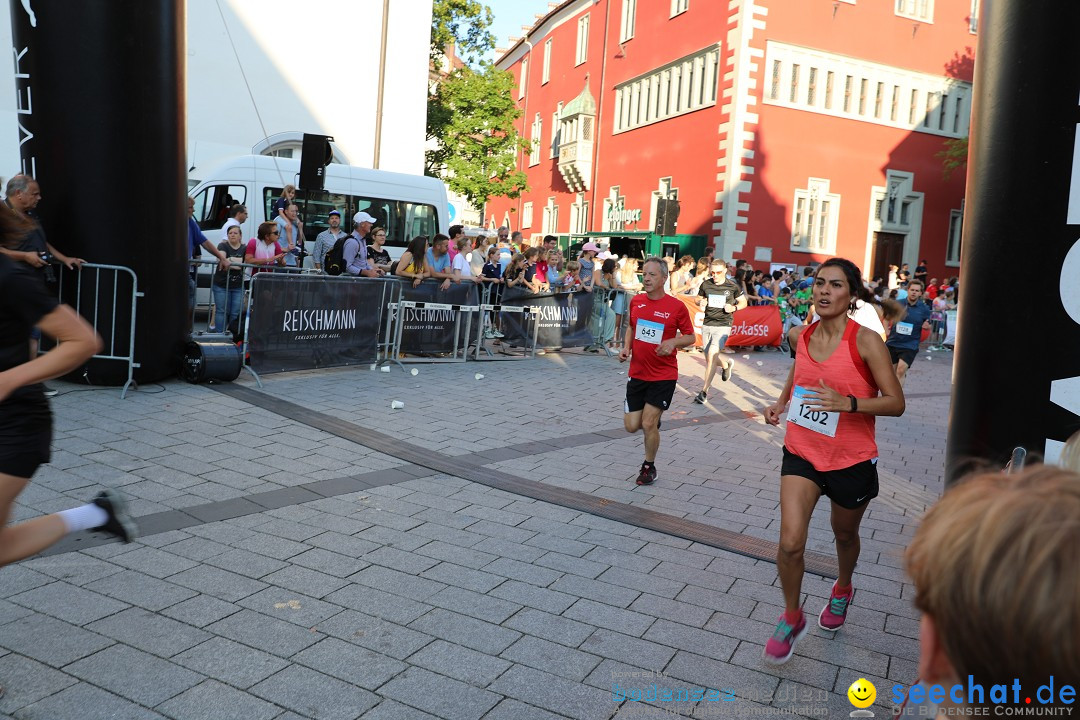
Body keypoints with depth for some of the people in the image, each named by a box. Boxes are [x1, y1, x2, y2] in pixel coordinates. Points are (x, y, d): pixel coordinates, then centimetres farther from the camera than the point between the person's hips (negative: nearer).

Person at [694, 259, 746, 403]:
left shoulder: (733, 286, -3)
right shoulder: (705, 284, 3)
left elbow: (743, 302, 9)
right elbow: (698, 299, 18)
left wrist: (734, 308, -12)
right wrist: (700, 303, -7)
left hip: (723, 325, -4)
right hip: (707, 324, 4)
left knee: (712, 355, -18)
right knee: (709, 357, 12)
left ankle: (705, 391, -8)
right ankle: (726, 364, 48)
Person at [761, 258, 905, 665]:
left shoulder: (866, 341, -17)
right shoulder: (800, 336, -2)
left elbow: (896, 403, -17)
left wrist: (847, 402, -32)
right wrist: (781, 402, 2)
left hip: (852, 459, -2)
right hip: (802, 452, 3)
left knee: (845, 534, 22)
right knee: (790, 543, -10)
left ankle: (842, 590, 55)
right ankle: (792, 618, 16)